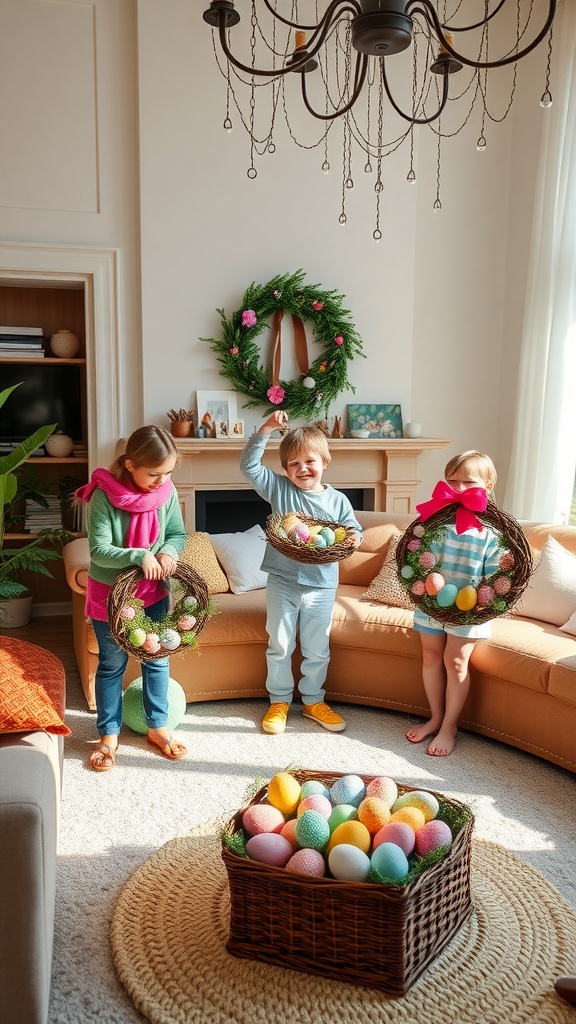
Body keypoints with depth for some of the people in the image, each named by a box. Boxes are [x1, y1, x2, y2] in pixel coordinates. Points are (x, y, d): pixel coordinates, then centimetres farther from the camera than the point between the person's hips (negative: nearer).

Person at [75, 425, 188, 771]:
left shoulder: (167, 491, -10)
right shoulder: (104, 496, -22)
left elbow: (178, 533, 0)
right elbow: (99, 550, -23)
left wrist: (169, 552, -21)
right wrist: (139, 556, -35)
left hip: (153, 591, 4)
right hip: (110, 594, -3)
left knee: (158, 660, 15)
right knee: (112, 665, 12)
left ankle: (158, 727, 34)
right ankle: (109, 735, 29)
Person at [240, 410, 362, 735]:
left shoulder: (337, 500, 0)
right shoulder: (279, 488, -1)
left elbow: (353, 531, 5)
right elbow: (249, 465, -8)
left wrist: (354, 538, -19)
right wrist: (266, 429, -18)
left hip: (321, 585, 1)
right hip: (282, 582, 0)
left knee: (317, 649, 13)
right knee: (279, 646, 11)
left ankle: (313, 701, 32)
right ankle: (279, 701, 29)